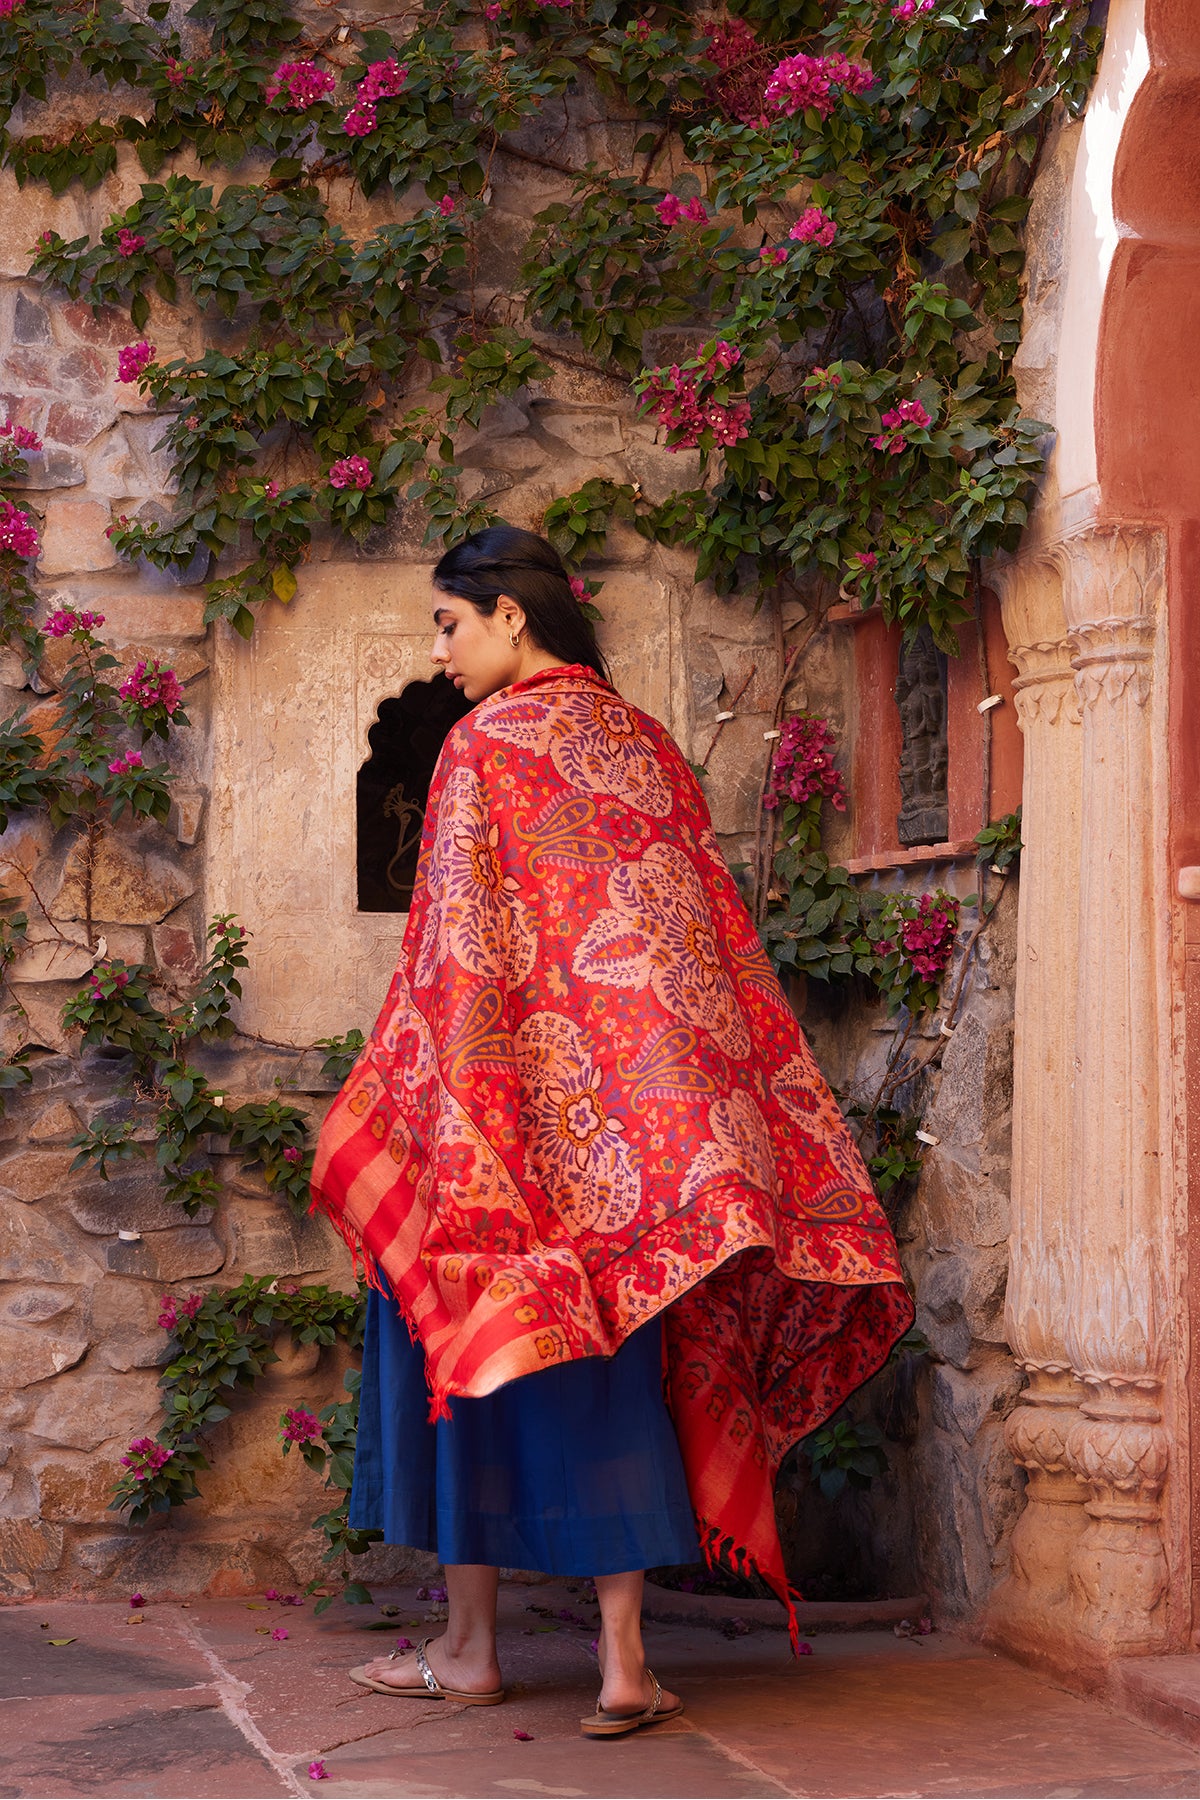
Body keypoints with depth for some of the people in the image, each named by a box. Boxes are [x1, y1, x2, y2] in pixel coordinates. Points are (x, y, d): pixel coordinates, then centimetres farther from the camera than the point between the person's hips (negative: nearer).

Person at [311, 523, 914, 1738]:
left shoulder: (486, 744, -8)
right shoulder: (648, 748, 11)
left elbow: (457, 951, -13)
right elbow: (714, 945, 10)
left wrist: (430, 1116, -10)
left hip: (511, 1085, -5)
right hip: (631, 1116, 5)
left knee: (472, 1341, 7)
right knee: (607, 1367, 7)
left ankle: (470, 1646, 13)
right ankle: (622, 1661, 1)